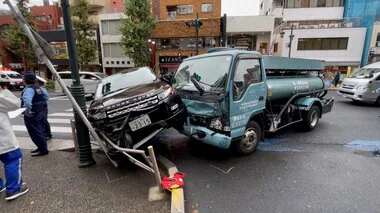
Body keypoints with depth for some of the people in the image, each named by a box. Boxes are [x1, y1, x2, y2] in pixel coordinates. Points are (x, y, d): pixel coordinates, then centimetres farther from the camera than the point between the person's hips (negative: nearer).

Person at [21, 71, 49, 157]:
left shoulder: (28, 89, -20)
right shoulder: (38, 88, 9)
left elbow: (27, 101, -37)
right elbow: (45, 97, 21)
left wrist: (28, 111, -27)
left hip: (32, 115, -9)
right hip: (40, 113, 9)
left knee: (35, 133, 0)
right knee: (41, 131, 16)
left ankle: (43, 150, 6)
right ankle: (42, 148, 27)